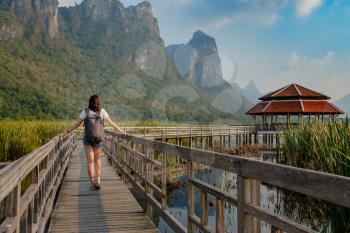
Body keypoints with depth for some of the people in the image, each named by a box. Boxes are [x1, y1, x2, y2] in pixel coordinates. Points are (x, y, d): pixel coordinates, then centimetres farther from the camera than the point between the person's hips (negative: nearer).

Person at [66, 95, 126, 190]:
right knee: (97, 160, 17)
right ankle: (98, 181, 6)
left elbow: (77, 124, -2)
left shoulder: (85, 111, -2)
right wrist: (123, 132, 5)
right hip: (98, 140, 1)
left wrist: (67, 131, 10)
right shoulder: (102, 111, -1)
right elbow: (112, 123, -1)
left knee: (90, 161, 4)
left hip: (87, 139, -1)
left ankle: (92, 183, -1)